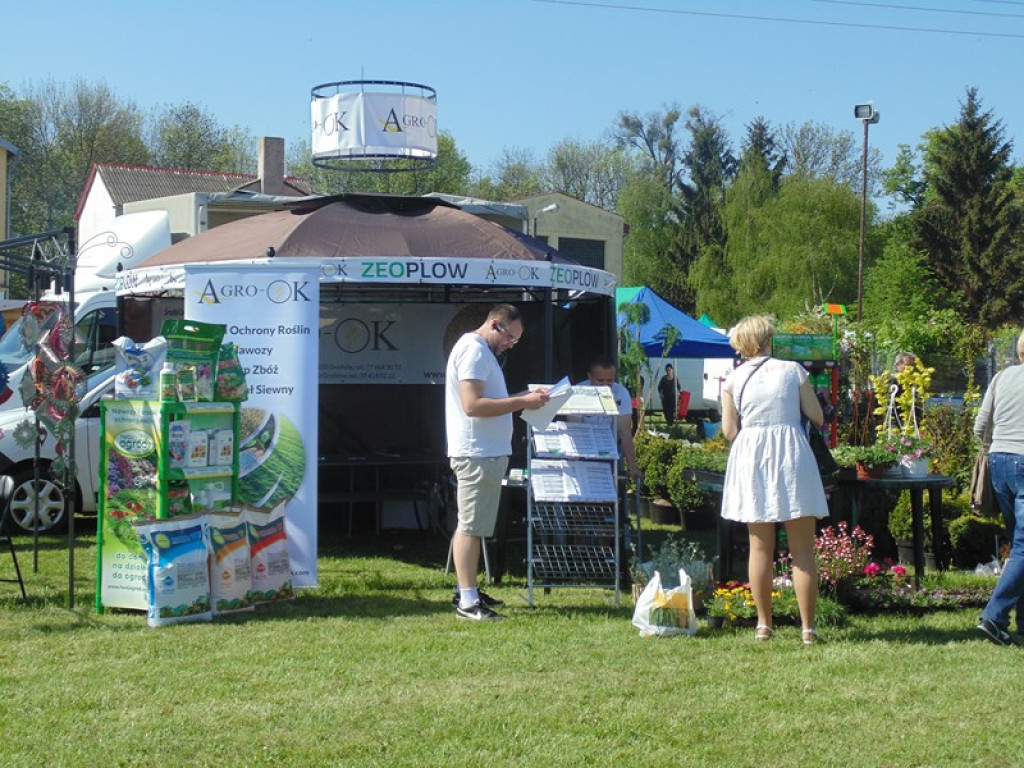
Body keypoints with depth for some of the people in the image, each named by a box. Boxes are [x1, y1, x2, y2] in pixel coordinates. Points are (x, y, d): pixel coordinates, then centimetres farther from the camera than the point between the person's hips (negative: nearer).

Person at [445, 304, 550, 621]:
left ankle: (468, 591, 23)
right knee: (470, 526, -9)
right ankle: (467, 601, -8)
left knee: (473, 526, 15)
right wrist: (522, 402, -22)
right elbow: (473, 405, -23)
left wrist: (525, 397, 14)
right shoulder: (474, 350, -14)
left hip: (487, 452, 11)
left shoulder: (481, 351, 20)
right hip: (476, 454, -11)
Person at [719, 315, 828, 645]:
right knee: (802, 549, 3)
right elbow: (817, 417, 1)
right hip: (791, 455, -2)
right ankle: (807, 627, 0)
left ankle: (763, 624, 13)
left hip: (750, 457, 2)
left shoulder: (733, 380, 3)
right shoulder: (793, 370, 0)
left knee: (760, 547, 11)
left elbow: (729, 431, 0)